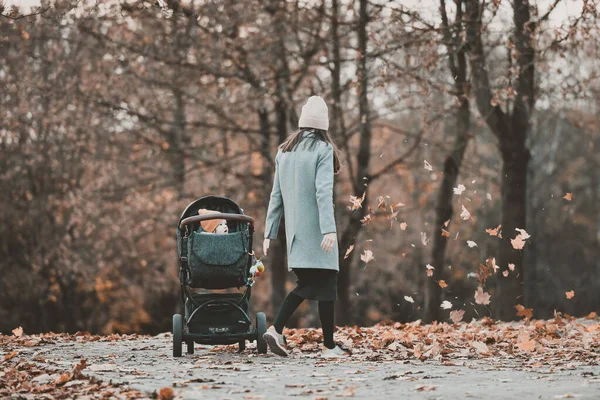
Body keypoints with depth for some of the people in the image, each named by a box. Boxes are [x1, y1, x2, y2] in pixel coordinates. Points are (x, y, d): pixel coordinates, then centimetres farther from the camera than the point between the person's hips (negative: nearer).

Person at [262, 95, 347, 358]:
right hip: (316, 229, -6)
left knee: (306, 283, 13)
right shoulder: (323, 150, -8)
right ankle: (329, 346, 4)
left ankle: (276, 329, -4)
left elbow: (276, 195, 10)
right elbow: (323, 191, -19)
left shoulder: (284, 151, 9)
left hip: (295, 229, 6)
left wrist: (270, 233, 11)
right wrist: (329, 229, -24)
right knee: (325, 283, 2)